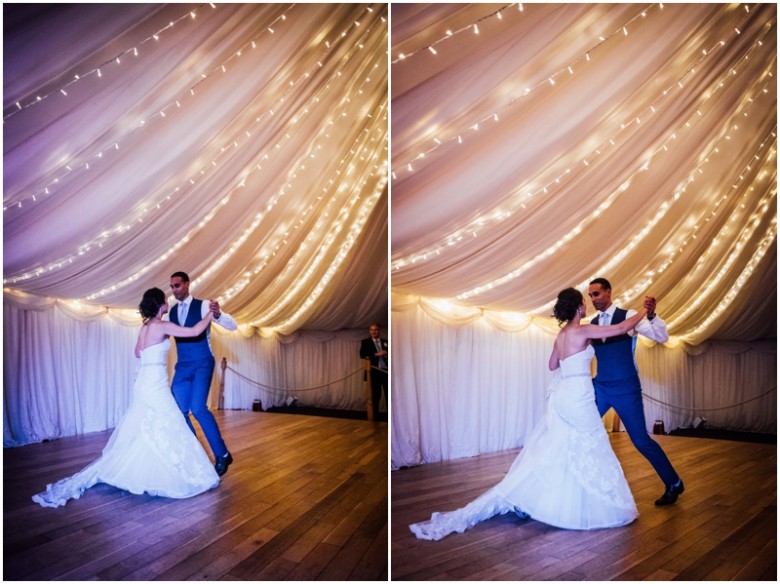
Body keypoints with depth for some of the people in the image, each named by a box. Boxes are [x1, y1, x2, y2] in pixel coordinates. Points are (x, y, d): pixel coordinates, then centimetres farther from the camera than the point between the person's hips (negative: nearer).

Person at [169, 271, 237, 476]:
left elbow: (232, 326, -17)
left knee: (198, 408, -18)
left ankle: (222, 454, -6)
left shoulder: (203, 306, -7)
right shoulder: (172, 312, 10)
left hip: (202, 364, -6)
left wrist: (218, 315, -36)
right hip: (182, 366, 6)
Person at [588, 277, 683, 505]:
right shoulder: (592, 324, 7)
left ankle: (674, 484, 19)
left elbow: (662, 337, -17)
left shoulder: (628, 316, -7)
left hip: (626, 389, -4)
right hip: (600, 387, 5)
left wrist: (651, 315, -34)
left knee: (641, 440, -1)